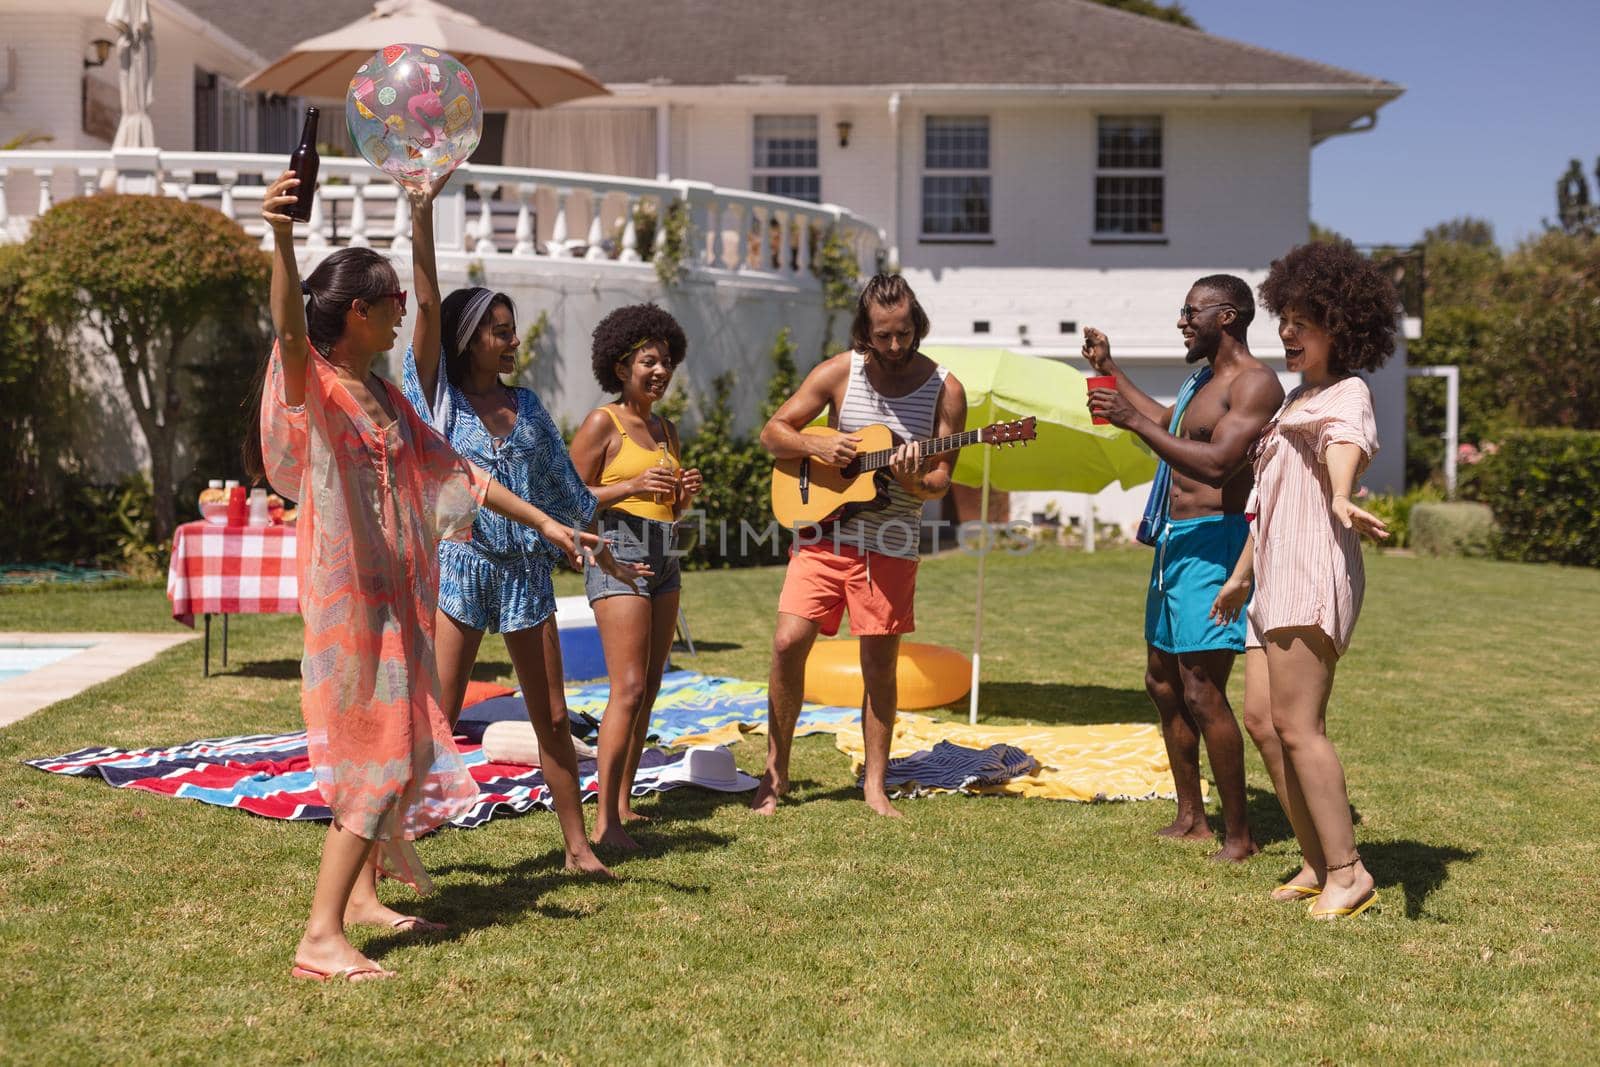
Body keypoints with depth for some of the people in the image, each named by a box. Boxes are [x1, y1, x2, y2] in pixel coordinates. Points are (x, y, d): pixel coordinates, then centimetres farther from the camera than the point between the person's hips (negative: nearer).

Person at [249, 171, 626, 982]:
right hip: (347, 587, -8)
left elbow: (451, 469, 19)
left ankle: (356, 893, 28)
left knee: (390, 744, 14)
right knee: (377, 749, -10)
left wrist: (544, 522, 18)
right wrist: (281, 238, -53)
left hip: (395, 590, 9)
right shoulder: (312, 386, -12)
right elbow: (290, 330, -35)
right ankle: (320, 938, -8)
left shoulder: (383, 394, 14)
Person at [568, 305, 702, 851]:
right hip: (618, 554, -8)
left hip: (663, 559, 8)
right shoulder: (603, 422, -6)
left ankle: (623, 804, 15)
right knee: (629, 689, -15)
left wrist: (684, 492, 3)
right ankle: (605, 821, -14)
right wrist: (631, 487, -20)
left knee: (649, 689, 8)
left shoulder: (665, 428, 16)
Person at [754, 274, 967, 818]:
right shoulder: (839, 373, -2)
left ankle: (875, 785, 16)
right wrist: (817, 445, -16)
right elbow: (773, 432, 3)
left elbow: (940, 482, -1)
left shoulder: (945, 391, -4)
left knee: (880, 665, 3)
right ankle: (776, 770, 7)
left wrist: (913, 480, -24)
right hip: (824, 533, 1)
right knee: (788, 642, -9)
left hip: (890, 546, 0)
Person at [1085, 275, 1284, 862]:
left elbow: (1216, 462, -27)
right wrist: (1109, 369, 38)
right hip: (1172, 543, 11)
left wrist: (1131, 421, -24)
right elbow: (1167, 424, 38)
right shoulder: (1202, 378, 17)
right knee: (1163, 681, 15)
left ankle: (1239, 835, -3)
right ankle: (1191, 818, 25)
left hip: (1211, 545, -11)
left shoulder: (1255, 383, -14)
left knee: (1201, 693, -12)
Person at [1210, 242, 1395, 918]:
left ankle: (1348, 872, -8)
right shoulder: (1295, 400, 25)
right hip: (1275, 579, 9)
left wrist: (1341, 501, -50)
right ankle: (1317, 865, 8)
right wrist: (1242, 574, 35)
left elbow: (1345, 448, -29)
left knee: (1296, 724, -14)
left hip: (1314, 572, -9)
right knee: (1264, 721, 3)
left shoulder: (1346, 394, -4)